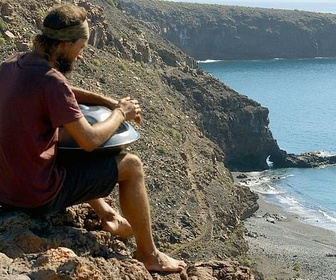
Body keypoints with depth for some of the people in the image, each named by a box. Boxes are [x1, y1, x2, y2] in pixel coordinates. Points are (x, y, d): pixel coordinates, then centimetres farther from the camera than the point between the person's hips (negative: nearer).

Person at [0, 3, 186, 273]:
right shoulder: (49, 80, -24)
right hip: (38, 195, -9)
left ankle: (107, 215, 37)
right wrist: (120, 113, -3)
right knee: (131, 165, 1)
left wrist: (108, 101, 9)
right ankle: (148, 255, 15)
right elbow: (90, 140, -21)